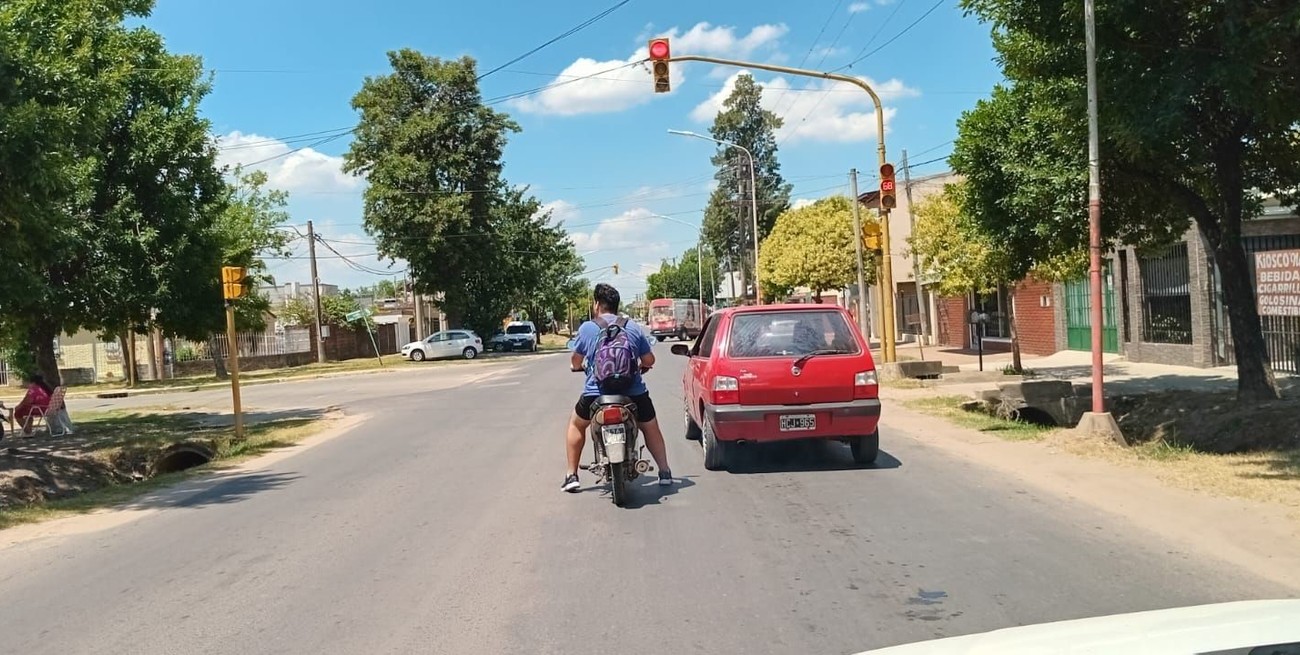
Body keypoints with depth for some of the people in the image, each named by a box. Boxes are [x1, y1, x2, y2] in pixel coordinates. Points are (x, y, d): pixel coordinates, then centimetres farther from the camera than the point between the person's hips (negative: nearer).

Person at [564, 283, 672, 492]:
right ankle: (665, 473, 22)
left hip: (596, 393, -1)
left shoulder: (587, 328, 0)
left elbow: (575, 361, 7)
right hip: (634, 392, 1)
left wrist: (579, 366, 32)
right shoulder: (633, 328, 6)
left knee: (576, 424, 24)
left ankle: (572, 475, 20)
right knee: (651, 428, 25)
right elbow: (649, 360, 8)